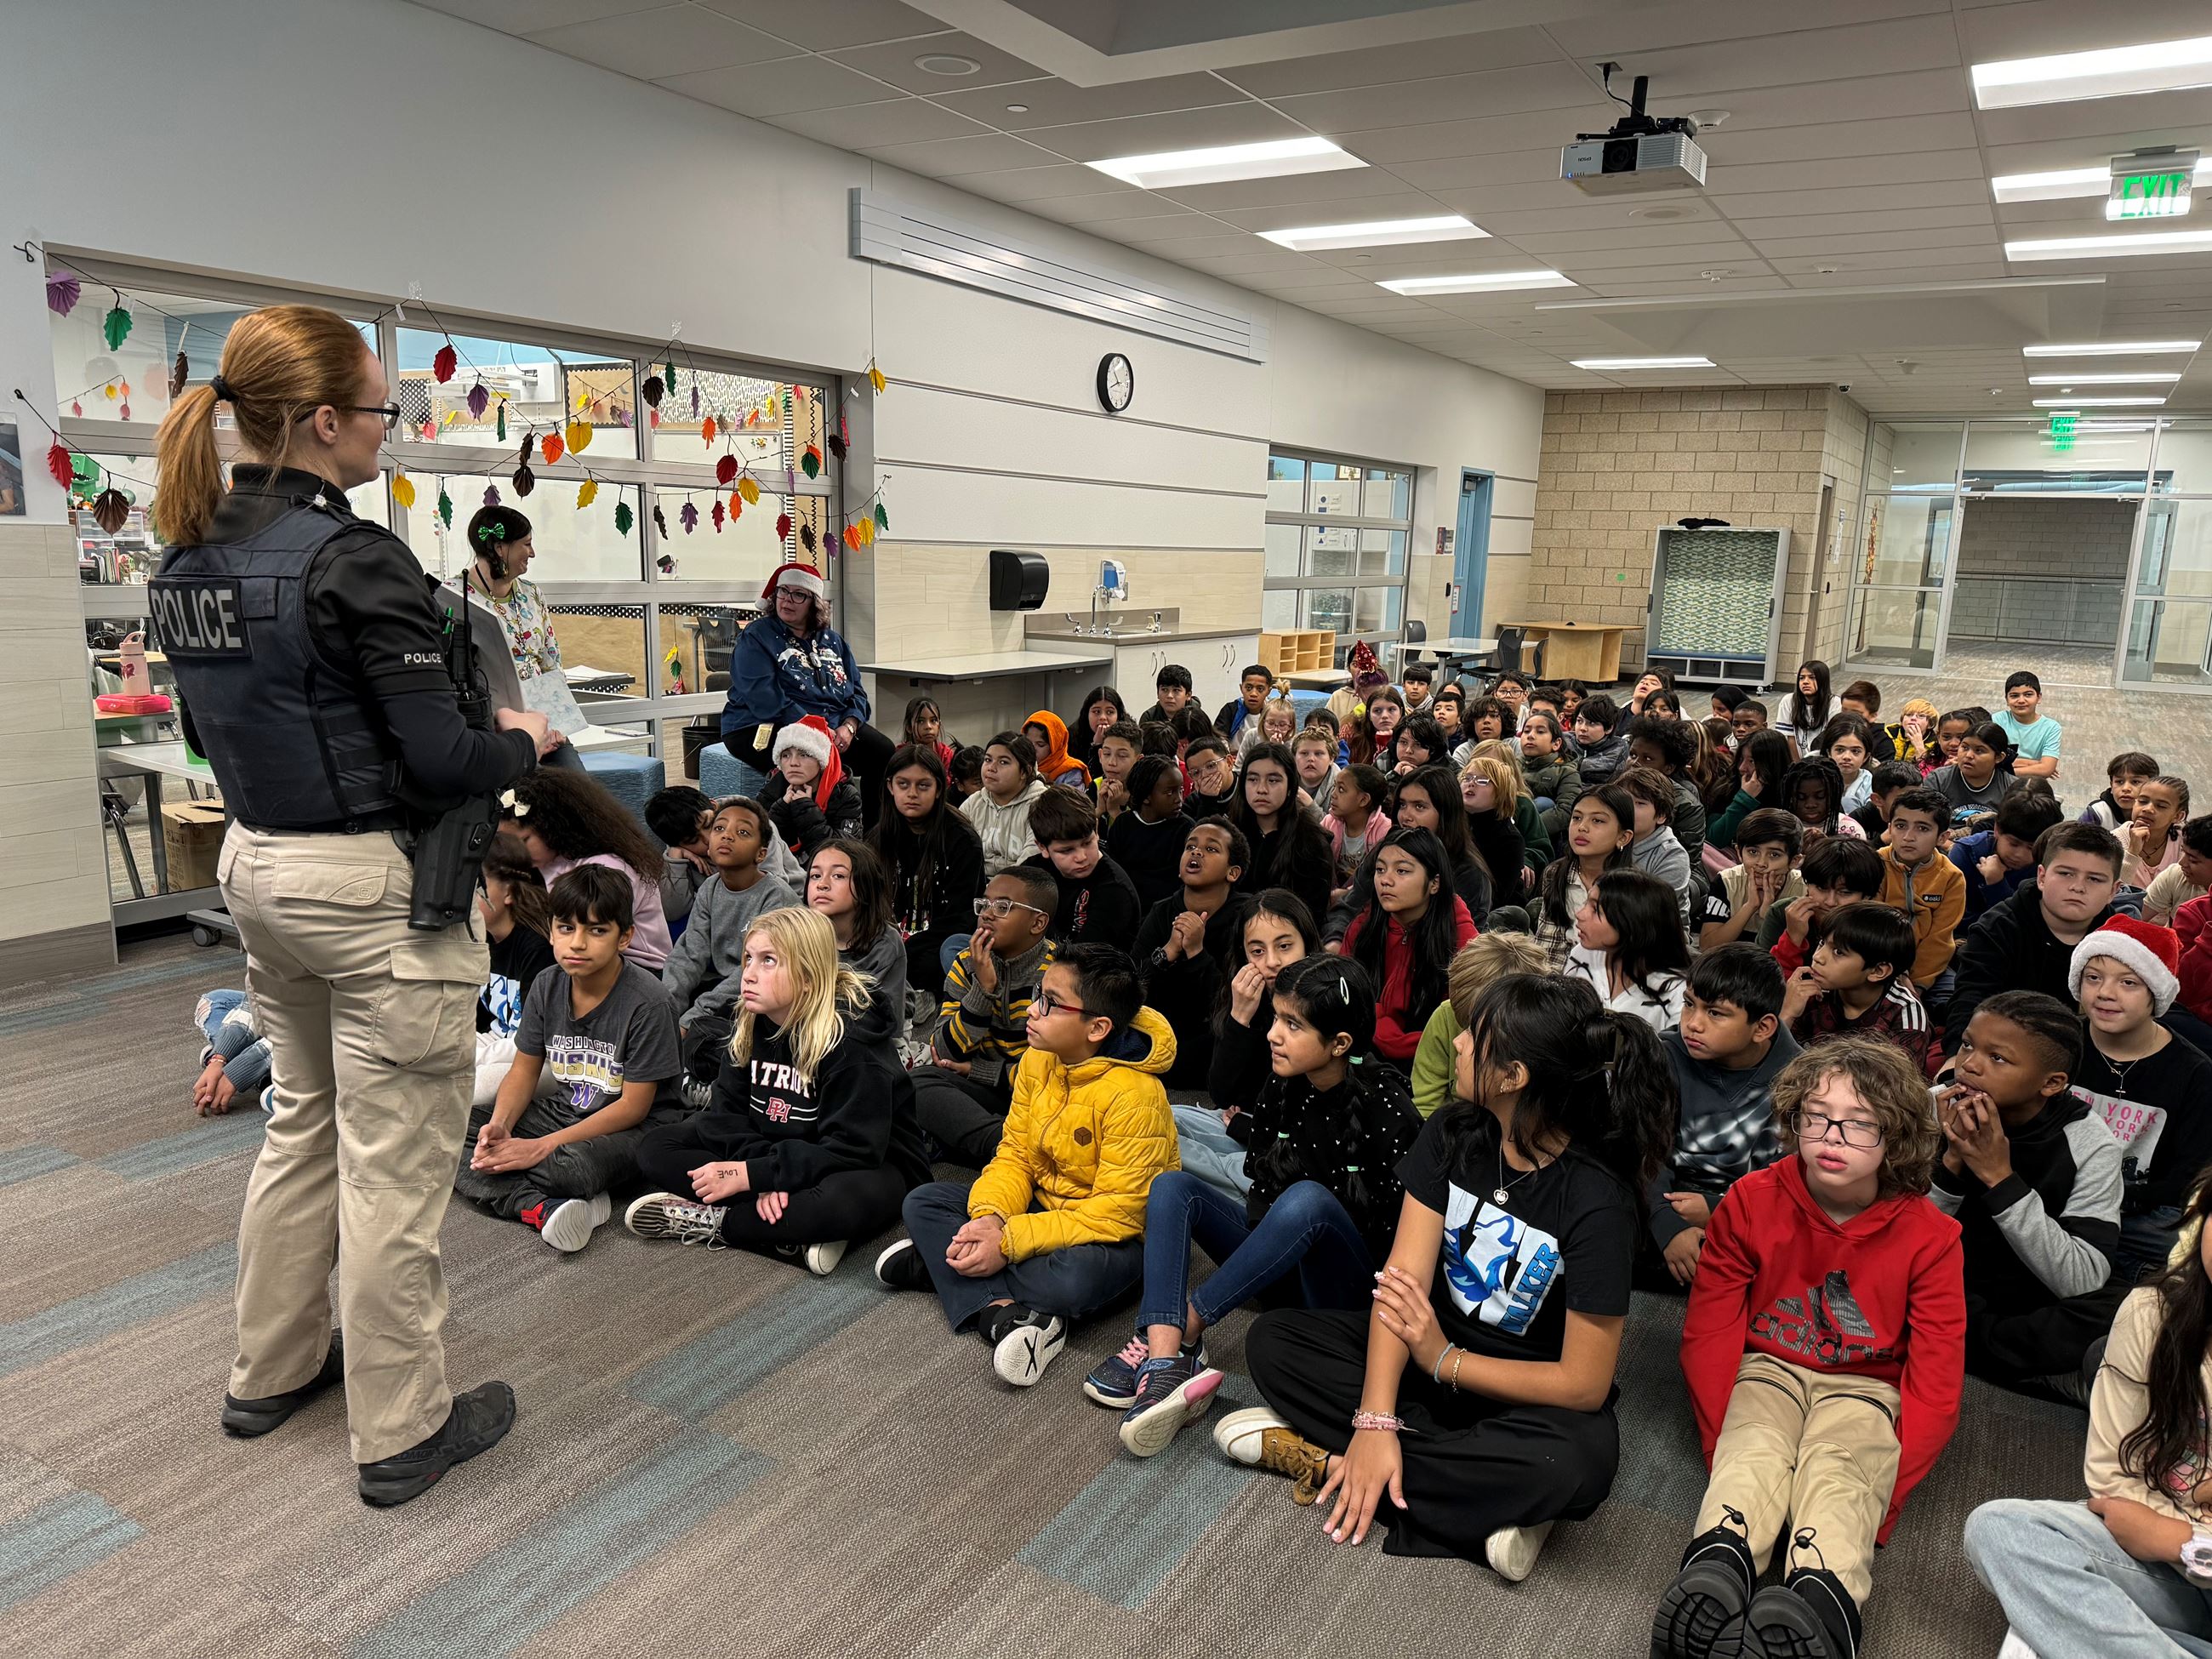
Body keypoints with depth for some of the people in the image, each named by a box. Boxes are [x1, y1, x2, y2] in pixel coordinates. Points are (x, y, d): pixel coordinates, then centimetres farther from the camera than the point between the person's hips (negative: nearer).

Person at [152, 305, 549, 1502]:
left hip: (258, 865, 9)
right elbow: (439, 759, -22)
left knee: (303, 1121, 24)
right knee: (394, 1163, 4)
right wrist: (520, 741, -4)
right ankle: (402, 1429, 19)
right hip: (376, 886, -9)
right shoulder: (354, 561, -21)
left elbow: (210, 731, 15)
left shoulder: (191, 560, 5)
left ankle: (272, 1371, 39)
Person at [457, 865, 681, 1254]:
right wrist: (499, 1125, -15)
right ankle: (542, 1207, -30)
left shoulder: (646, 1003, -20)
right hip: (565, 1110, 7)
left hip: (635, 1127, -7)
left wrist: (544, 1146, -21)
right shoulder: (547, 987, -1)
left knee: (573, 1167, -39)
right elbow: (524, 1071, 6)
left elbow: (634, 1106, -18)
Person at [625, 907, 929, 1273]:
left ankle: (711, 1223, -18)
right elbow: (725, 1113, -4)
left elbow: (851, 1150, -27)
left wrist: (752, 1174, -27)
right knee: (655, 1148, -9)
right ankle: (795, 1238, -21)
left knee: (849, 1200, -42)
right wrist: (765, 1175, -23)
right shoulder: (752, 1024, -3)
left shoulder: (850, 1036, -24)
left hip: (870, 1166, -7)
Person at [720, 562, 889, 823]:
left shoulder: (833, 641, 18)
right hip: (765, 730, -6)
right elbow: (764, 698, -15)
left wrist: (848, 727, -10)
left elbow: (856, 691, 13)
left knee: (883, 751, -14)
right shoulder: (756, 637, -1)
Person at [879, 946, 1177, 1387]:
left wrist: (1008, 1243, -30)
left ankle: (939, 1263, -18)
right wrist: (990, 1217, -23)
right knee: (924, 1202, -6)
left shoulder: (1135, 1095, -27)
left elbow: (1119, 1211, -28)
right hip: (1043, 1203, 8)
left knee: (1074, 1279, -40)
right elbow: (1014, 1156, 0)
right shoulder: (1038, 1062, -4)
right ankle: (1000, 1311, -26)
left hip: (1116, 1233, -7)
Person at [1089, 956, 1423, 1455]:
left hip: (1347, 1284, -6)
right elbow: (1262, 1188, 7)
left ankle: (1183, 1327, -27)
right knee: (1172, 1185, -13)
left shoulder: (1386, 1109, -18)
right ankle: (1163, 1362, -34)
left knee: (1306, 1199, -36)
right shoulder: (1282, 1089, -1)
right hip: (1280, 1263, 6)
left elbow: (1396, 1226, -16)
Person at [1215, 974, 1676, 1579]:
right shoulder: (1454, 1135, -9)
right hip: (1430, 1344, 5)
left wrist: (1442, 1358, -24)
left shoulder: (1597, 1200, -24)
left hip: (1529, 1391, -5)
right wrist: (1375, 1419, -27)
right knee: (1271, 1340, -12)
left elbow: (1585, 1384, -22)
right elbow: (1404, 1278, -17)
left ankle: (1331, 1458, -22)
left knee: (1576, 1462, -38)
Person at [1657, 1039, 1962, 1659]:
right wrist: (1723, 1442, -15)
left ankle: (1821, 1604, -59)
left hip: (1864, 1388, -1)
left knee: (1839, 1474, -32)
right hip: (1767, 1370, 1)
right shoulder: (1750, 1201, -7)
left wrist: (1885, 1489, -19)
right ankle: (1715, 1569, -57)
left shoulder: (1929, 1236, -8)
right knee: (1752, 1456, -31)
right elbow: (1709, 1332, -6)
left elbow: (1935, 1382, -9)